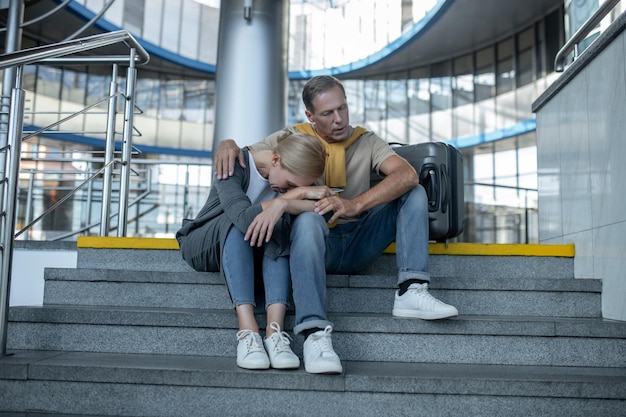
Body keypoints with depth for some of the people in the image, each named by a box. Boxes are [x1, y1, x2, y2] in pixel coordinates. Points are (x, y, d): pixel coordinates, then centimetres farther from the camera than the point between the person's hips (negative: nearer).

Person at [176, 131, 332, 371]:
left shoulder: (292, 176, -7)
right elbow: (243, 218, -39)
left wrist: (283, 203, -40)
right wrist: (298, 193, -35)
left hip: (253, 252, 4)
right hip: (202, 247, -4)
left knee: (278, 224, -29)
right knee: (238, 222, -36)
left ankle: (275, 331, -42)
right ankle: (247, 331, -45)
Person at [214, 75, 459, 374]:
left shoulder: (366, 142, 8)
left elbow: (408, 175, -12)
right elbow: (244, 161, 6)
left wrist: (355, 204, -28)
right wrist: (228, 144, -21)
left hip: (359, 246, 3)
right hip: (314, 244, -3)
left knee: (414, 192, -11)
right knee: (308, 218, -37)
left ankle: (411, 292, -24)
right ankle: (315, 333, -48)